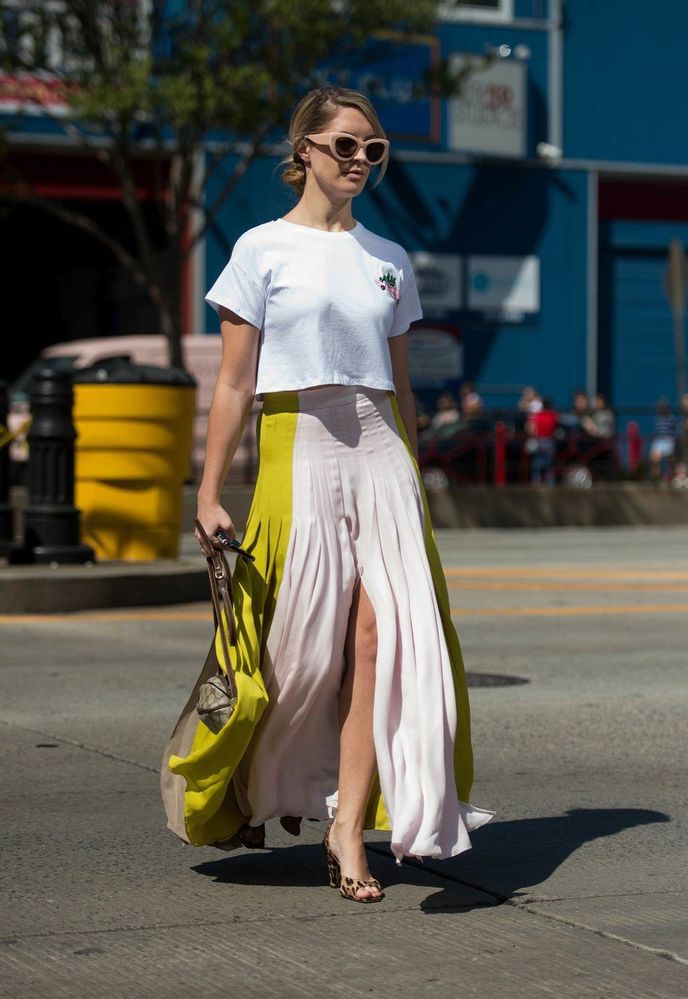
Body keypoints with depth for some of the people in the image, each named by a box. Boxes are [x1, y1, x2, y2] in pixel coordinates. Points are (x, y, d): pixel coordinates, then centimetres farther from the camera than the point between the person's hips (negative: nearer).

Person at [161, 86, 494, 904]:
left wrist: (412, 483, 17)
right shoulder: (264, 250, 2)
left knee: (380, 635, -10)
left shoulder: (388, 260, 15)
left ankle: (347, 825, -6)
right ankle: (249, 784, 26)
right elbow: (233, 384, 0)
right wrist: (209, 494, -4)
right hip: (299, 447, -3)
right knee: (305, 643, -1)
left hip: (380, 448, 3)